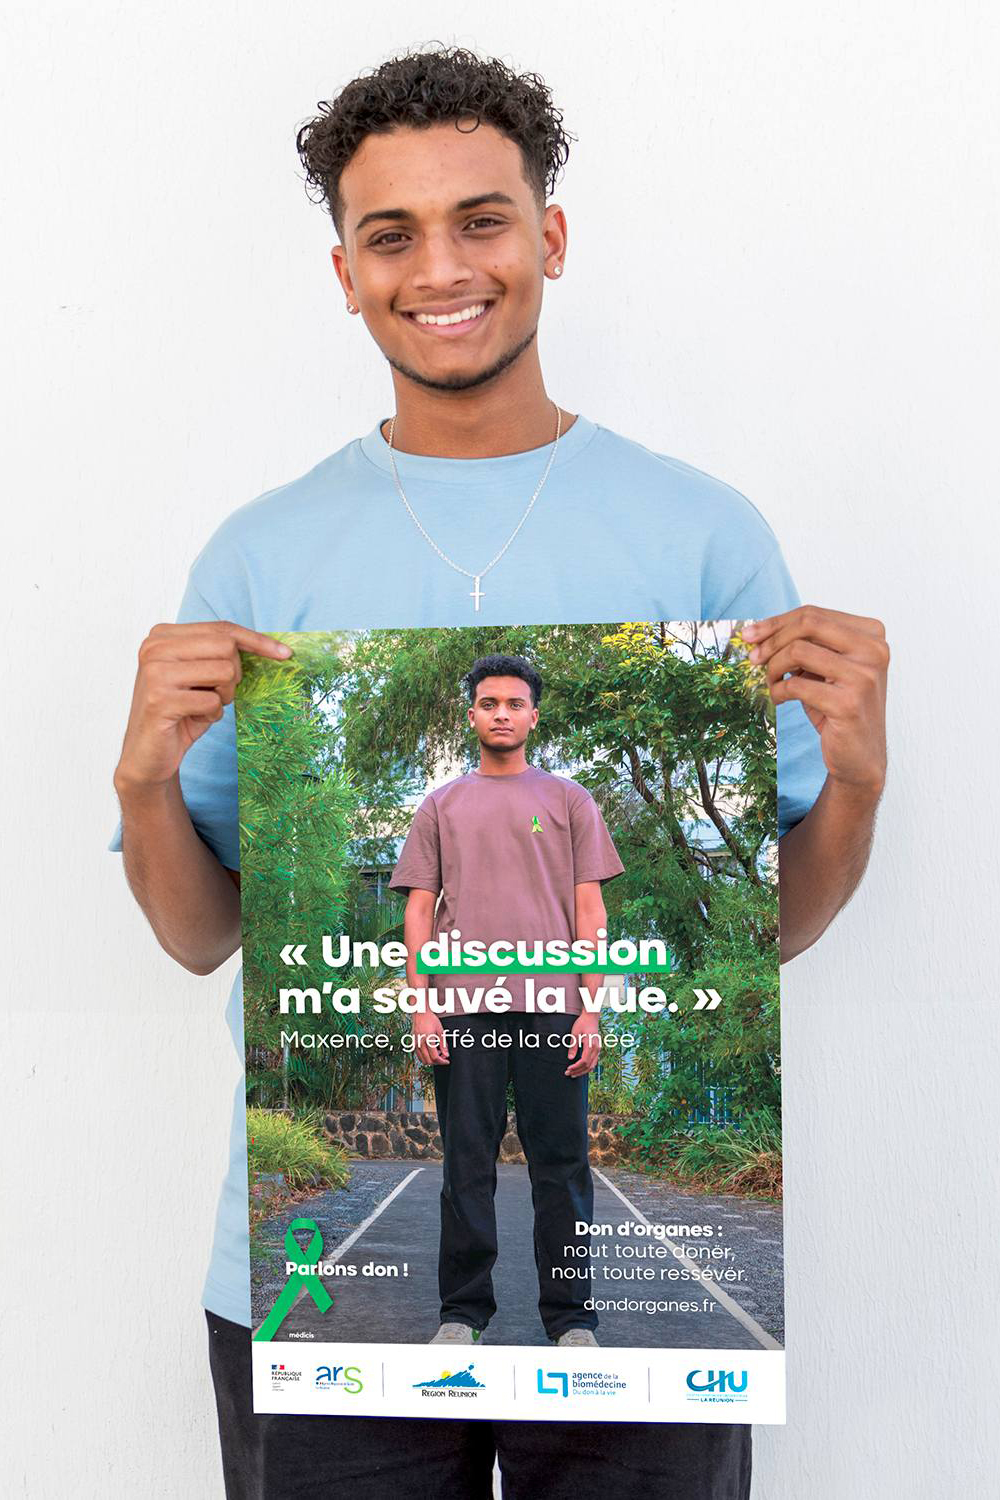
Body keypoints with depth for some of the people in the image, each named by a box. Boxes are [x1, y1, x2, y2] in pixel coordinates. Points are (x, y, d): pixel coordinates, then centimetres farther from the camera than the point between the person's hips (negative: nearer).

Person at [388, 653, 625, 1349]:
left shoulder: (569, 799, 10)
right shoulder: (441, 806, 13)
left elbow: (590, 909, 5)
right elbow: (419, 909, 8)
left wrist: (590, 1010, -3)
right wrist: (422, 1006, -1)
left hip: (552, 1006, -1)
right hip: (464, 1007, 1)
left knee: (562, 1162, 4)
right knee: (468, 1161, 8)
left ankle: (569, 1312, 17)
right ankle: (464, 1308, 21)